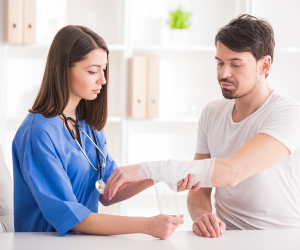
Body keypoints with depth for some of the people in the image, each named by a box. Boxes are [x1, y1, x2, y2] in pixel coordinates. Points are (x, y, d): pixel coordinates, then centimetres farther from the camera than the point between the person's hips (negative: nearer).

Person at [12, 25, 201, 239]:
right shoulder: (39, 133, -17)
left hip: (85, 240, 7)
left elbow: (107, 192, 9)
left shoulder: (89, 124, 9)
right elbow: (67, 216, -21)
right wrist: (146, 225, -24)